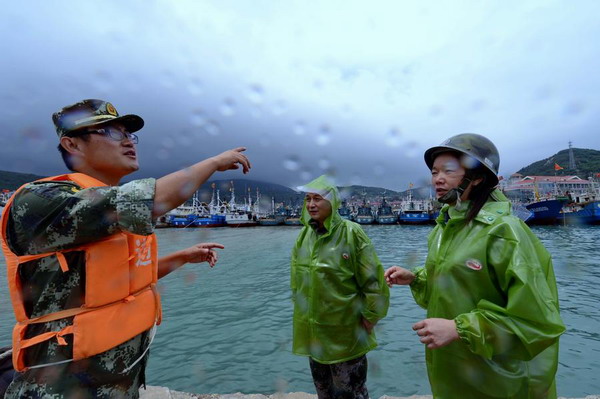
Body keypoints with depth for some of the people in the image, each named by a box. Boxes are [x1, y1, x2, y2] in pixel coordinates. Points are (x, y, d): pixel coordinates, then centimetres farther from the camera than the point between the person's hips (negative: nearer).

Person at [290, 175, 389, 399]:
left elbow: (373, 280, -14)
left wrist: (370, 317, -10)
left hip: (345, 334, -5)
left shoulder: (351, 233, -17)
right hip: (312, 332, 6)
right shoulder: (304, 235, 1)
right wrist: (301, 308, 14)